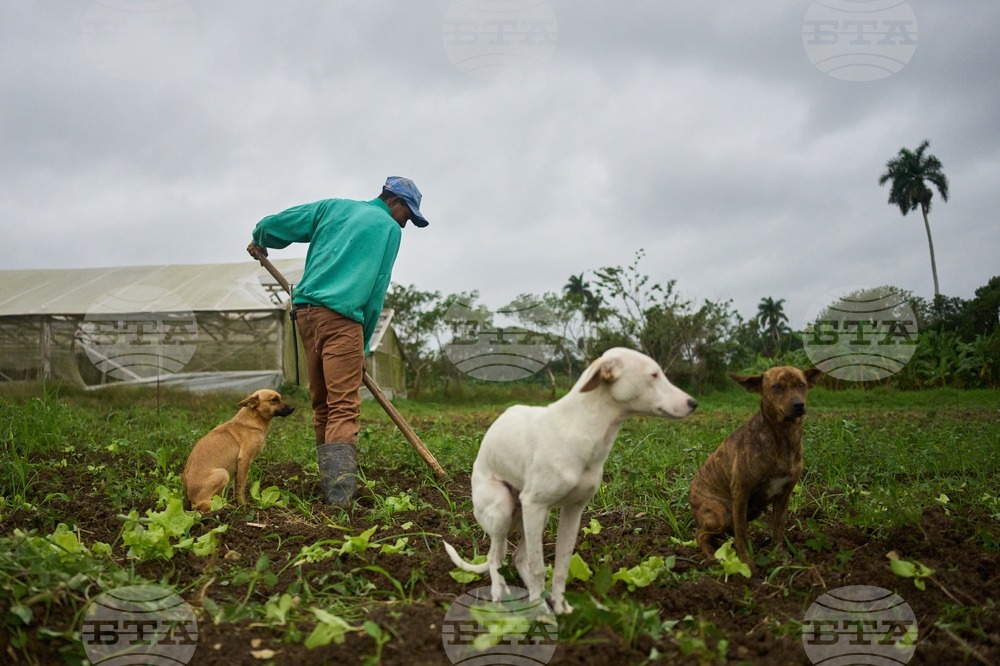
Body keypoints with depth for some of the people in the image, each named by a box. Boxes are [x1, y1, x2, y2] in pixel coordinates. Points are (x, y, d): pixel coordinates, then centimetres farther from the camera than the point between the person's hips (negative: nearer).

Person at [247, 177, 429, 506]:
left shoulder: (334, 206, 21)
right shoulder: (389, 228, 8)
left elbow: (275, 224, 19)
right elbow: (376, 291, 5)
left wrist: (259, 241, 41)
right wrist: (363, 344, 10)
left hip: (305, 310, 6)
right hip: (341, 316, -6)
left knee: (322, 404, 12)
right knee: (344, 406, -12)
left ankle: (329, 484, 15)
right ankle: (340, 492, -24)